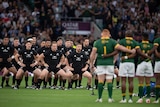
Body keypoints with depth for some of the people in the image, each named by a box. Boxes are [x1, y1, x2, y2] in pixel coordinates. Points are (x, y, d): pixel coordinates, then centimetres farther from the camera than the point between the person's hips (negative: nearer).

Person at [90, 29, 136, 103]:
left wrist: (91, 64, -1)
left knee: (100, 81, 2)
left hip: (100, 63, 0)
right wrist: (131, 51, -4)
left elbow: (93, 54, -6)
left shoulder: (97, 42, 0)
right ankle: (110, 98, 1)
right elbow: (120, 48, -10)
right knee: (109, 81, 3)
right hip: (110, 63, 0)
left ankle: (100, 98, 0)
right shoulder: (112, 41, -3)